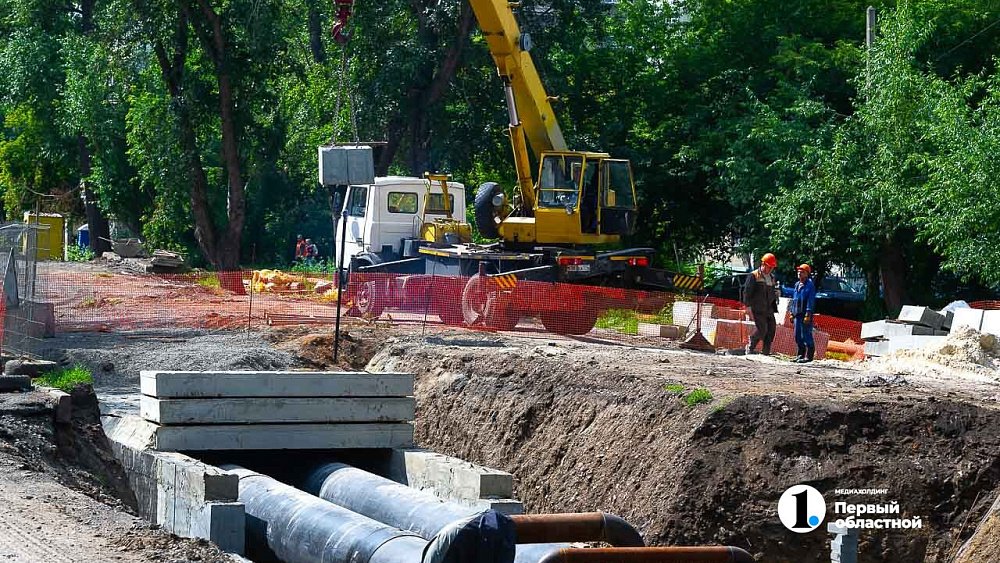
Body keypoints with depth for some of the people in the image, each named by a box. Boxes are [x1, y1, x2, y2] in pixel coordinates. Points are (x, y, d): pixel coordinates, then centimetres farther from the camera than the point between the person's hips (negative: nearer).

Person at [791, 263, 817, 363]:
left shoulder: (810, 285, -8)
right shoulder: (797, 285, 16)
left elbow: (811, 300, -14)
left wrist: (808, 314, -19)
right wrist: (792, 312, 18)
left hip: (805, 314, -8)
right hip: (797, 314, 8)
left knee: (806, 335, -7)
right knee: (798, 336, 12)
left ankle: (809, 355, -2)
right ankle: (801, 354, 21)